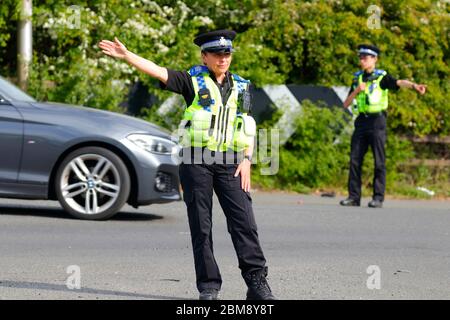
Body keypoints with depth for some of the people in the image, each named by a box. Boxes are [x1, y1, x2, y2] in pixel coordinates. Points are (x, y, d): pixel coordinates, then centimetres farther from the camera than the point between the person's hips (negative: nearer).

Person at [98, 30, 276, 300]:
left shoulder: (241, 87, 14)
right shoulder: (193, 81, 3)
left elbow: (249, 130, 14)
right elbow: (157, 71, -7)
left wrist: (246, 160, 2)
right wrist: (126, 55, -18)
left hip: (230, 162, 2)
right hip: (197, 160, -2)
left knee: (244, 222, -5)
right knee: (201, 226, 0)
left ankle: (257, 281, -2)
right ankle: (208, 286, 6)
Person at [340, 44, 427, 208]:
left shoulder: (382, 77, 0)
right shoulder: (357, 79, 16)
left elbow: (400, 83, -19)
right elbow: (346, 104, 14)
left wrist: (414, 85, -39)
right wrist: (356, 90, -4)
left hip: (377, 121, -5)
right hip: (361, 121, 5)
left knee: (379, 161, -4)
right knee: (355, 160, 1)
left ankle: (378, 198, -2)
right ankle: (354, 196, 5)